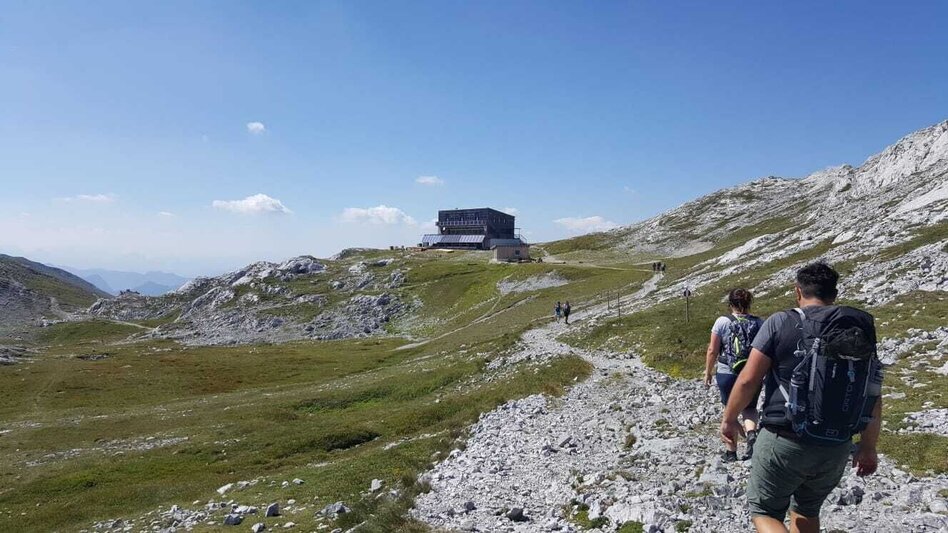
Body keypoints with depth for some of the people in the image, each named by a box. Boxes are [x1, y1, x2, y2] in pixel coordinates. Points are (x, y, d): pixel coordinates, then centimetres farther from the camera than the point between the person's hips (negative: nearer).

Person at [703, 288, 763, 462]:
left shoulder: (722, 322, -10)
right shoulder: (759, 323, -3)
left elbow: (712, 350, -8)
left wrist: (708, 372, 4)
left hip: (727, 375, -2)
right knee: (749, 408, 22)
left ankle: (731, 452, 20)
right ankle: (752, 433, -6)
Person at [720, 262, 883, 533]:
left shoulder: (780, 322, -9)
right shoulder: (862, 330, 4)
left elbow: (748, 380, -12)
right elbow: (874, 400, 5)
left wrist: (729, 419, 2)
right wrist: (868, 448, 18)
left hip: (783, 442, -5)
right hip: (837, 449, 5)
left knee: (764, 511, 13)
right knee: (807, 510, 27)